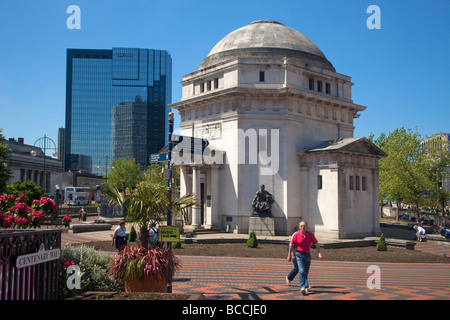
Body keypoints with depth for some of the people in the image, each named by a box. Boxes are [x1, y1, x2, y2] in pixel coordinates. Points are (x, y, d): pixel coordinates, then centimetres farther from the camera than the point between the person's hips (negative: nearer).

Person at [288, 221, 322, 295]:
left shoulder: (310, 234, -2)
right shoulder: (296, 235, -8)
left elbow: (316, 244, 0)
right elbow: (291, 245, 3)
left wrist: (319, 253, -11)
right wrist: (290, 255, 7)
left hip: (307, 254, 3)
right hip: (299, 254, -3)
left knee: (306, 272, 11)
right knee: (302, 270, -17)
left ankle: (305, 288, 26)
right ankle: (303, 287, -23)